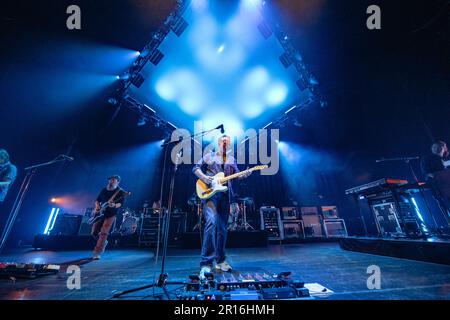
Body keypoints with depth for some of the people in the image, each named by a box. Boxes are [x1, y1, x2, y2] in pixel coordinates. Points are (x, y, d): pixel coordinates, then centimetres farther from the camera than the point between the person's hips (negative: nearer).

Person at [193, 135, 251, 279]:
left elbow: (236, 175, 14)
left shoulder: (232, 159, 20)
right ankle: (206, 263, -14)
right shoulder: (209, 156, 10)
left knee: (223, 228, 8)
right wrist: (203, 177, -11)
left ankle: (220, 260, 23)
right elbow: (196, 168, 8)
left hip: (225, 195, 4)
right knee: (211, 223, -21)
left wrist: (244, 175, -7)